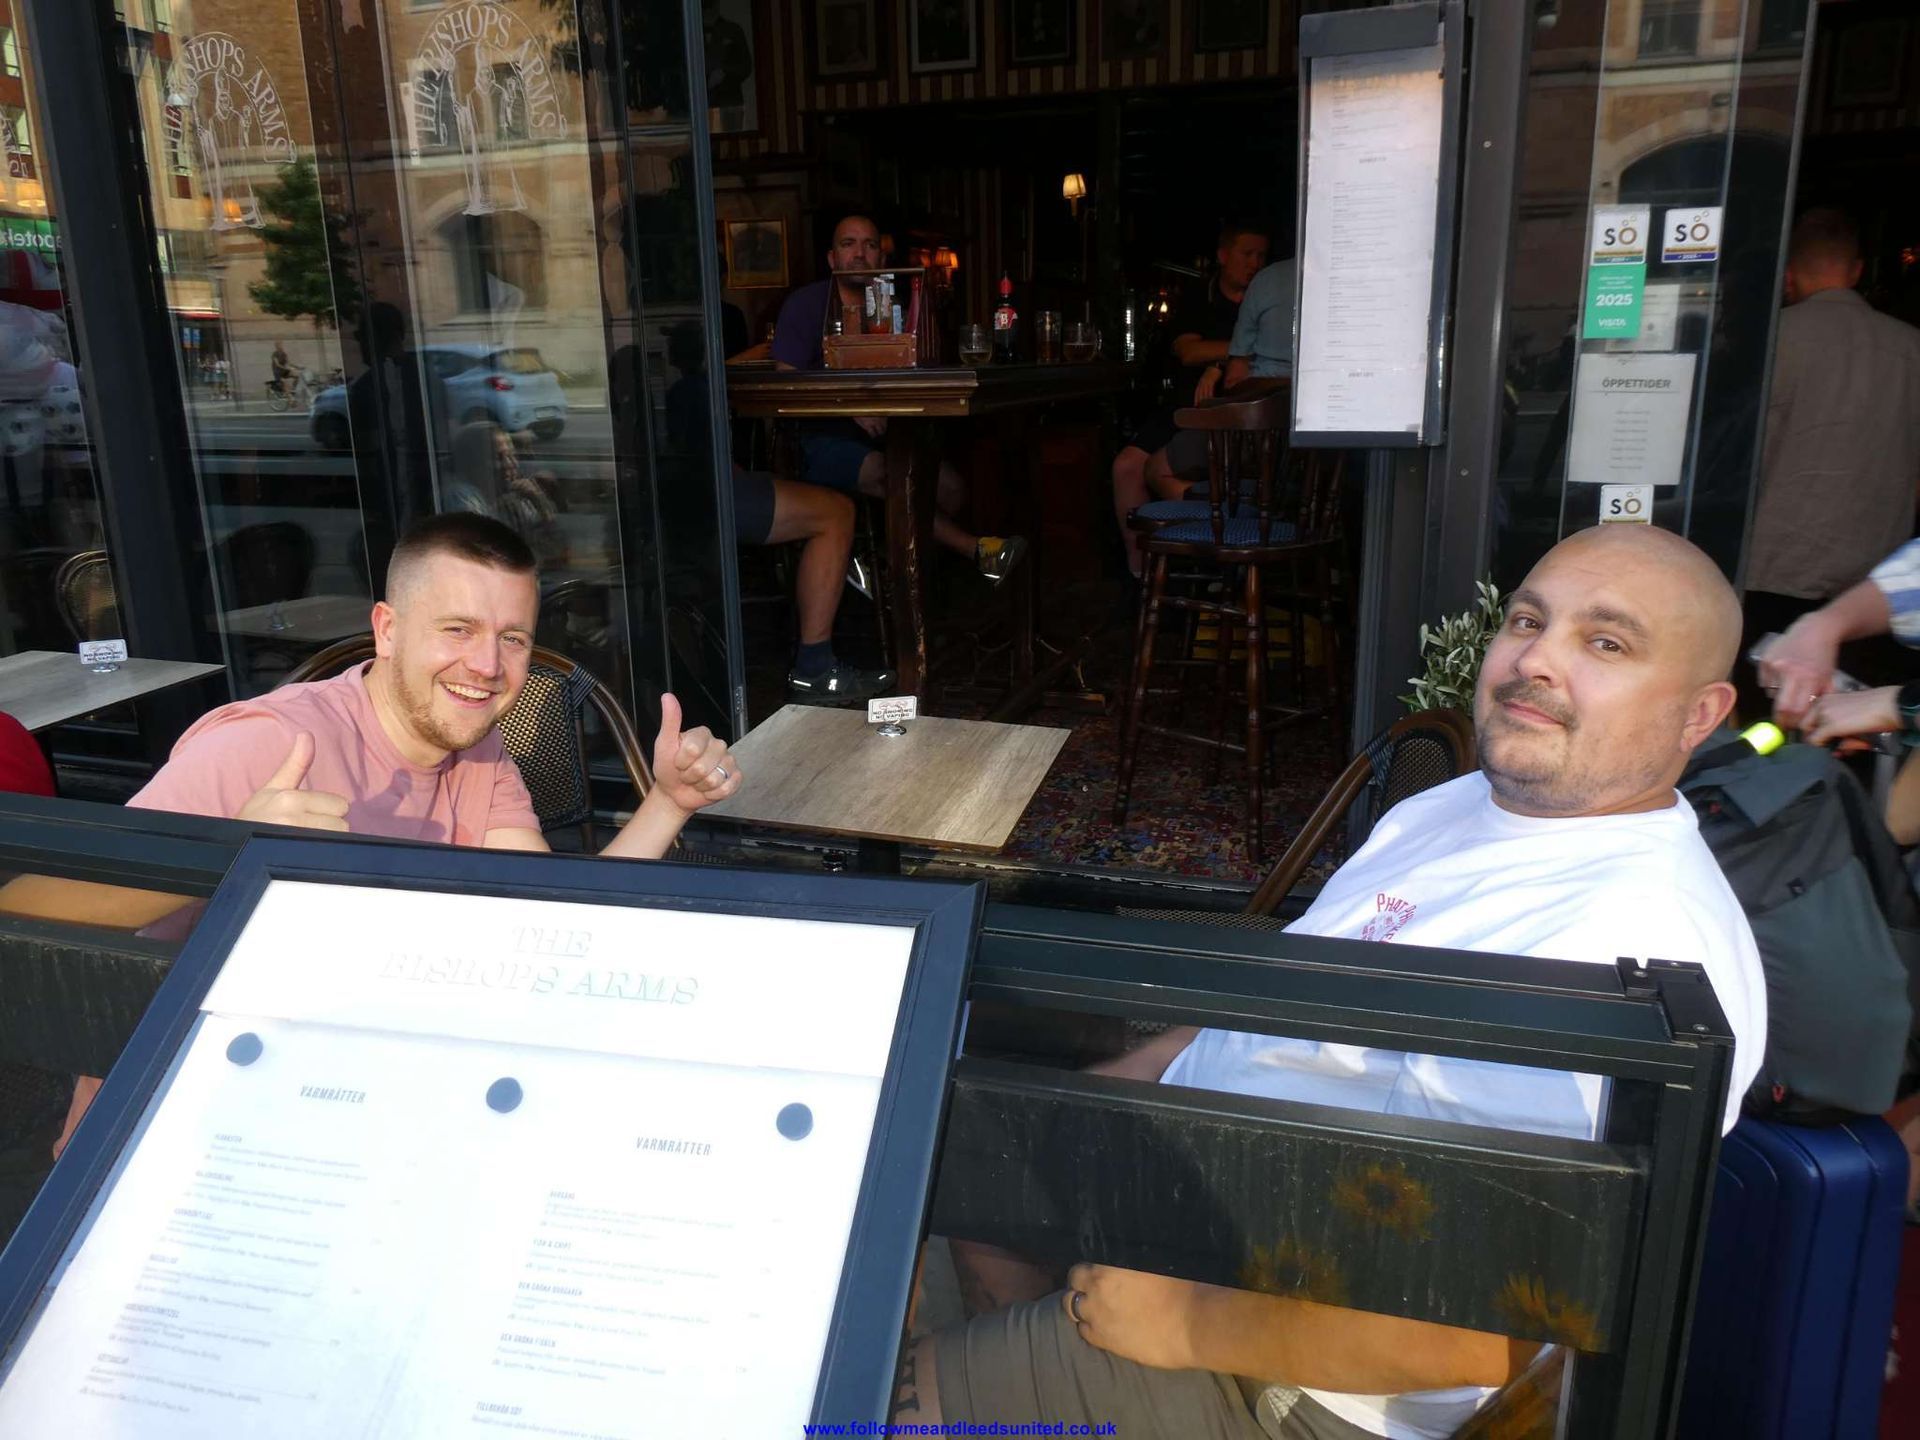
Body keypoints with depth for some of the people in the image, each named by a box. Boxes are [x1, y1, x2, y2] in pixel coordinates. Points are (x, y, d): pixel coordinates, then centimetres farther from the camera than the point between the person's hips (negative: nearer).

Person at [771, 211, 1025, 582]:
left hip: (882, 435, 5)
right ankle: (973, 549, -25)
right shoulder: (805, 304, 1)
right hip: (820, 438, -5)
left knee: (951, 488, -14)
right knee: (887, 475, -33)